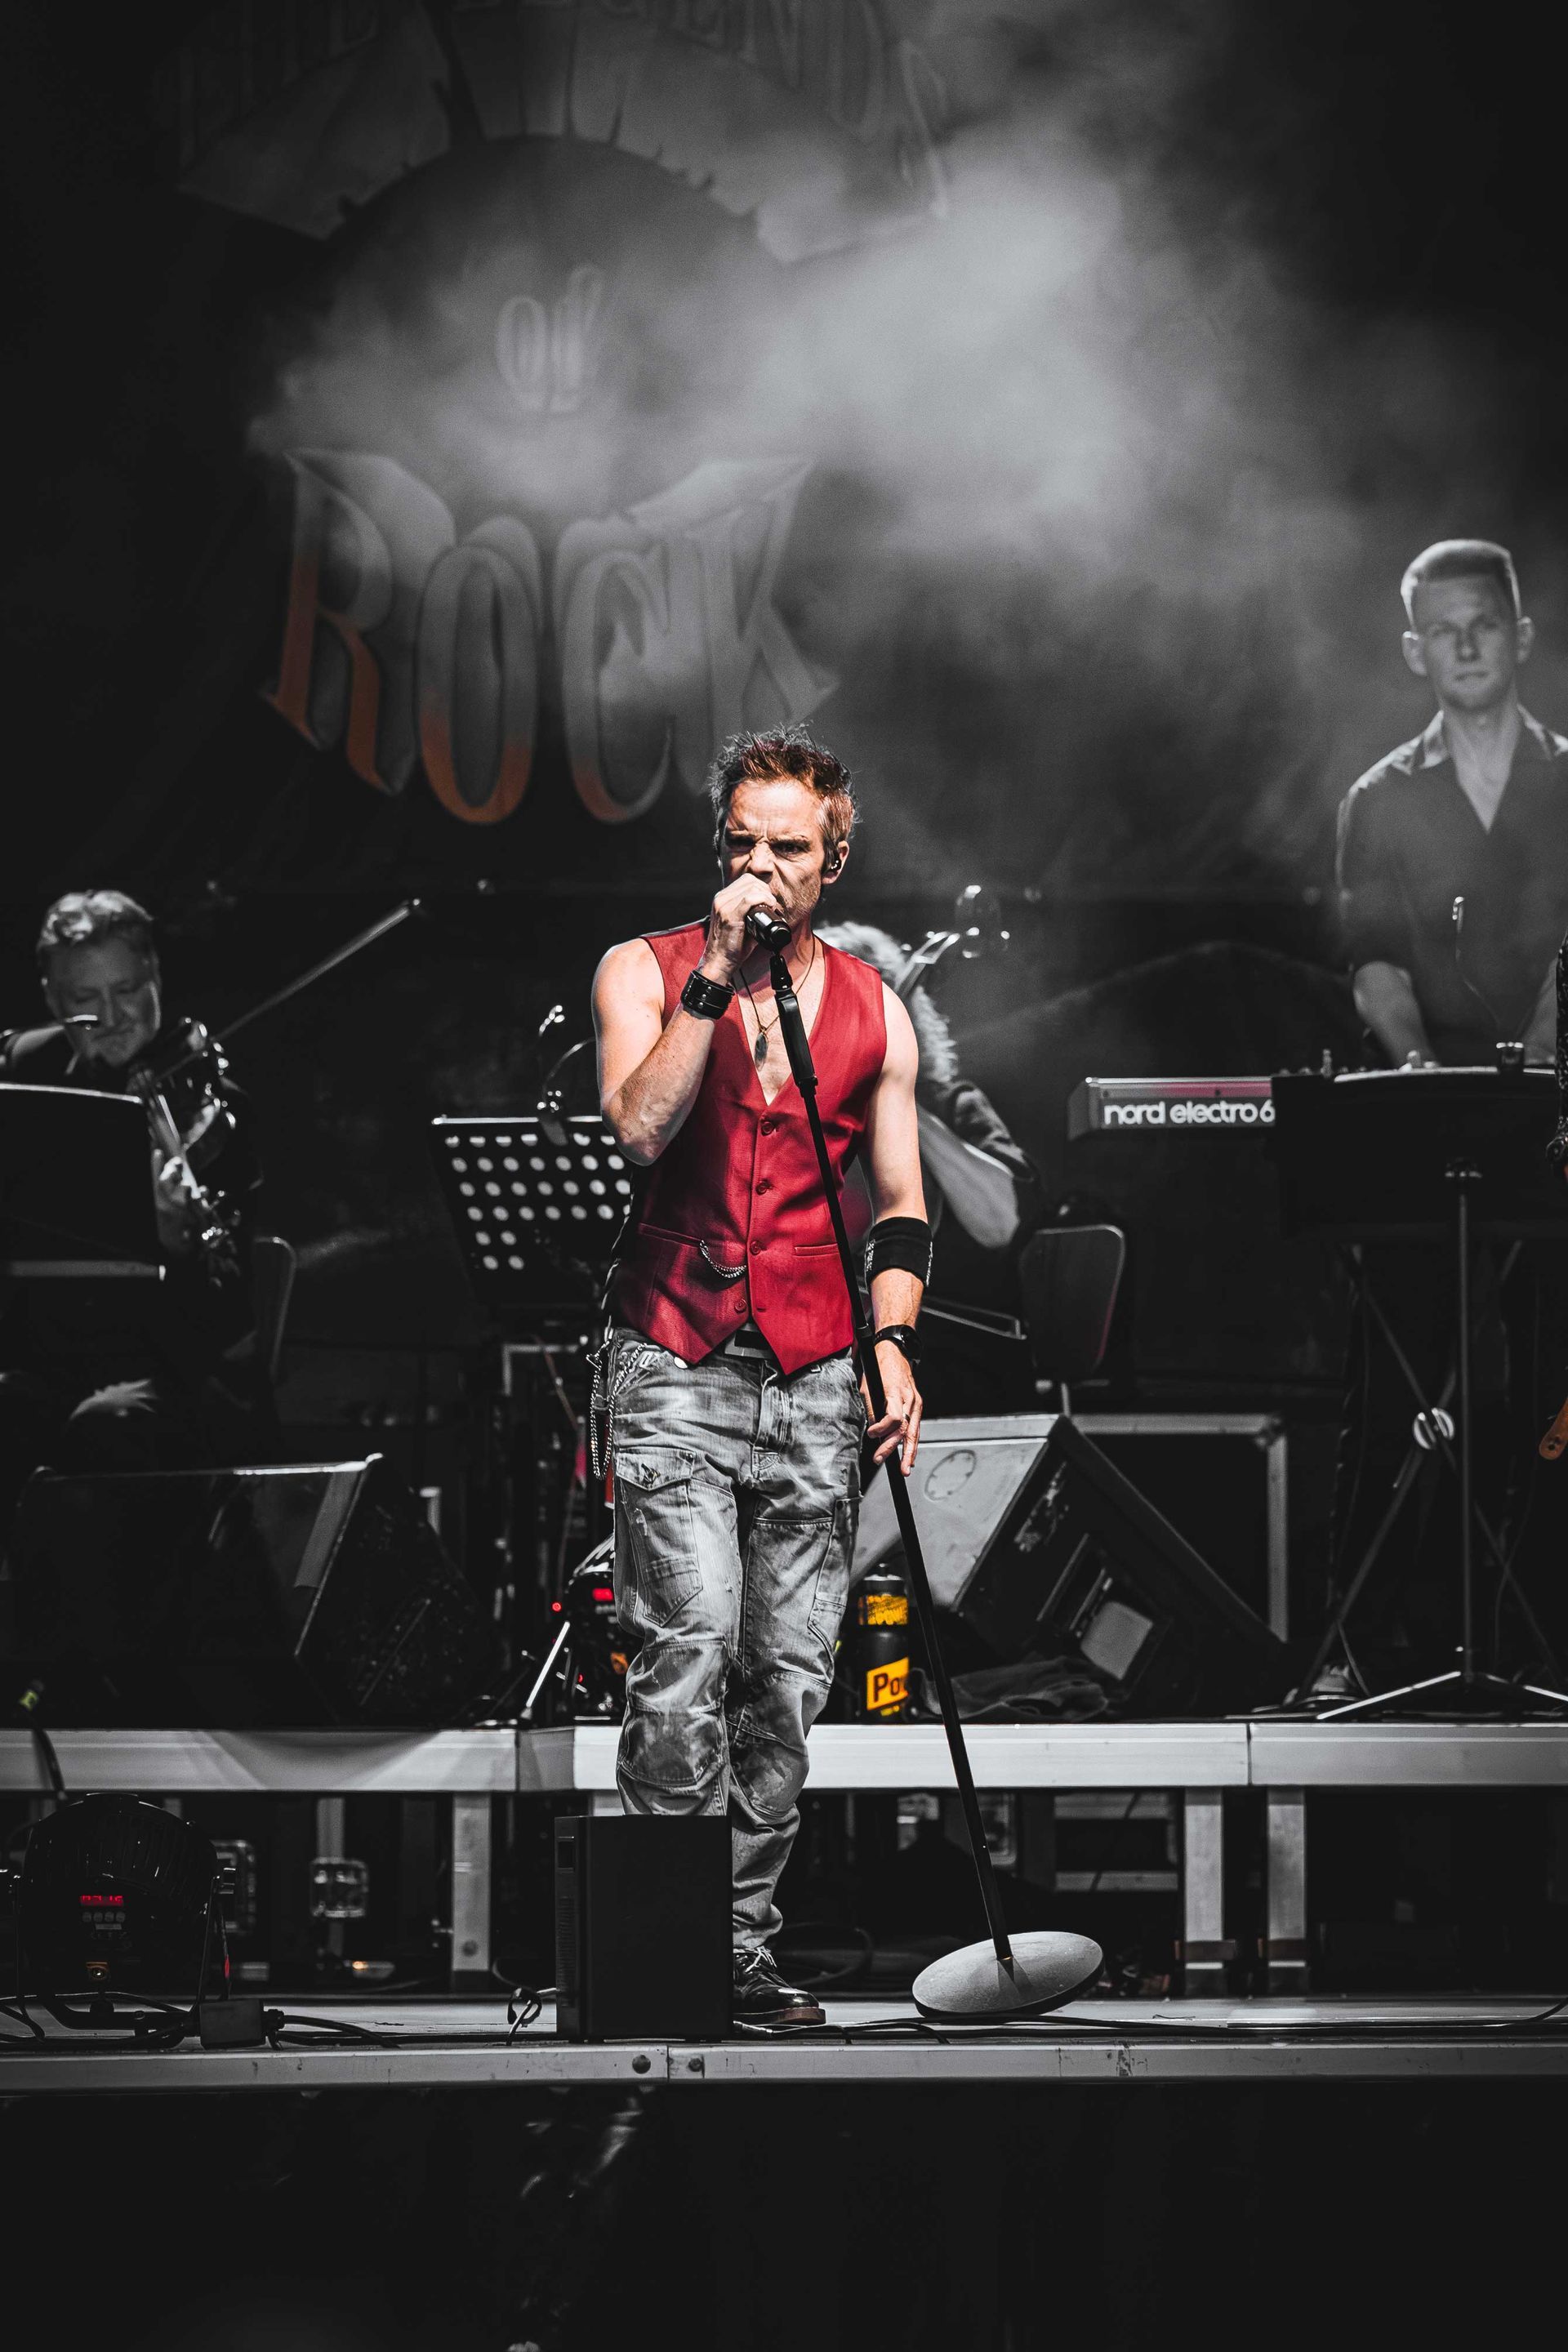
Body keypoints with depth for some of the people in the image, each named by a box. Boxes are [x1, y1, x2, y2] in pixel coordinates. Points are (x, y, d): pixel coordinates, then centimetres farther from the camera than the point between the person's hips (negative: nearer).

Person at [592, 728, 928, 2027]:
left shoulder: (873, 1008, 11)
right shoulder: (646, 971, 3)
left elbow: (901, 1202, 15)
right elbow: (641, 1126, -15)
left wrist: (894, 1344, 1)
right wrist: (719, 976, -18)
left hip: (817, 1381, 3)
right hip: (676, 1370, -3)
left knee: (789, 1677, 3)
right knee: (689, 1655, -16)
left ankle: (745, 1942, 11)